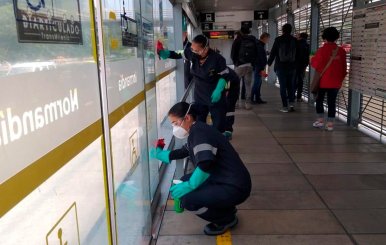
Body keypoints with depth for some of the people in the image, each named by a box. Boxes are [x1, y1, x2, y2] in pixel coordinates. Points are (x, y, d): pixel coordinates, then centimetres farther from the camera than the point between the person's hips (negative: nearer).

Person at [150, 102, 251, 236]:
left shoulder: (198, 132, -18)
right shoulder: (196, 132, 12)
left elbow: (206, 163, -32)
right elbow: (182, 152, 29)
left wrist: (189, 185, -21)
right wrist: (159, 153, 30)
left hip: (234, 187, -10)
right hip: (223, 181, 10)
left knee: (187, 199, -20)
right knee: (185, 180, 15)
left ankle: (226, 218, 5)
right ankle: (225, 208, 18)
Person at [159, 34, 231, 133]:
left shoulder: (218, 59, -27)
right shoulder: (192, 53, -15)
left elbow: (225, 76, -14)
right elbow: (178, 54, 2)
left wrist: (218, 90, -25)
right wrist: (166, 53, -15)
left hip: (215, 97, -5)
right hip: (199, 96, 5)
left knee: (219, 125, 4)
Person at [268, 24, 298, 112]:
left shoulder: (278, 39, -5)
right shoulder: (294, 40, 1)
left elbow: (273, 52, -3)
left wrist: (269, 63, 8)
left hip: (280, 67, -2)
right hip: (292, 67, 2)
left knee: (283, 86, 2)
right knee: (291, 86, 13)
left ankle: (285, 106, 0)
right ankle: (291, 103, 3)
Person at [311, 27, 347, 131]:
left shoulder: (321, 50, -11)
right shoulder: (341, 51, -1)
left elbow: (315, 64, -7)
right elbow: (344, 67, 5)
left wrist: (312, 59, 14)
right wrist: (341, 78, 18)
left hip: (322, 81, -2)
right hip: (335, 82, 2)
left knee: (319, 100, 15)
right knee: (332, 102, 6)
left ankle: (320, 120, 17)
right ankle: (330, 124, 7)